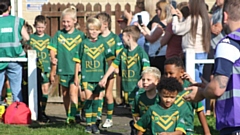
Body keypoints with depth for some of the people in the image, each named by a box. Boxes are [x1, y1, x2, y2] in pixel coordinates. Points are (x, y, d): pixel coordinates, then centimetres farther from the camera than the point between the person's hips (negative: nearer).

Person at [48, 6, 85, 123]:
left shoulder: (80, 35, 0)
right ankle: (68, 116, 25)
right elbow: (53, 49, 3)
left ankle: (72, 116, -20)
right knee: (65, 94, 12)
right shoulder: (59, 34, 4)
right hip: (63, 69, 3)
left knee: (73, 92, -16)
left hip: (76, 69, -3)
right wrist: (53, 59, -14)